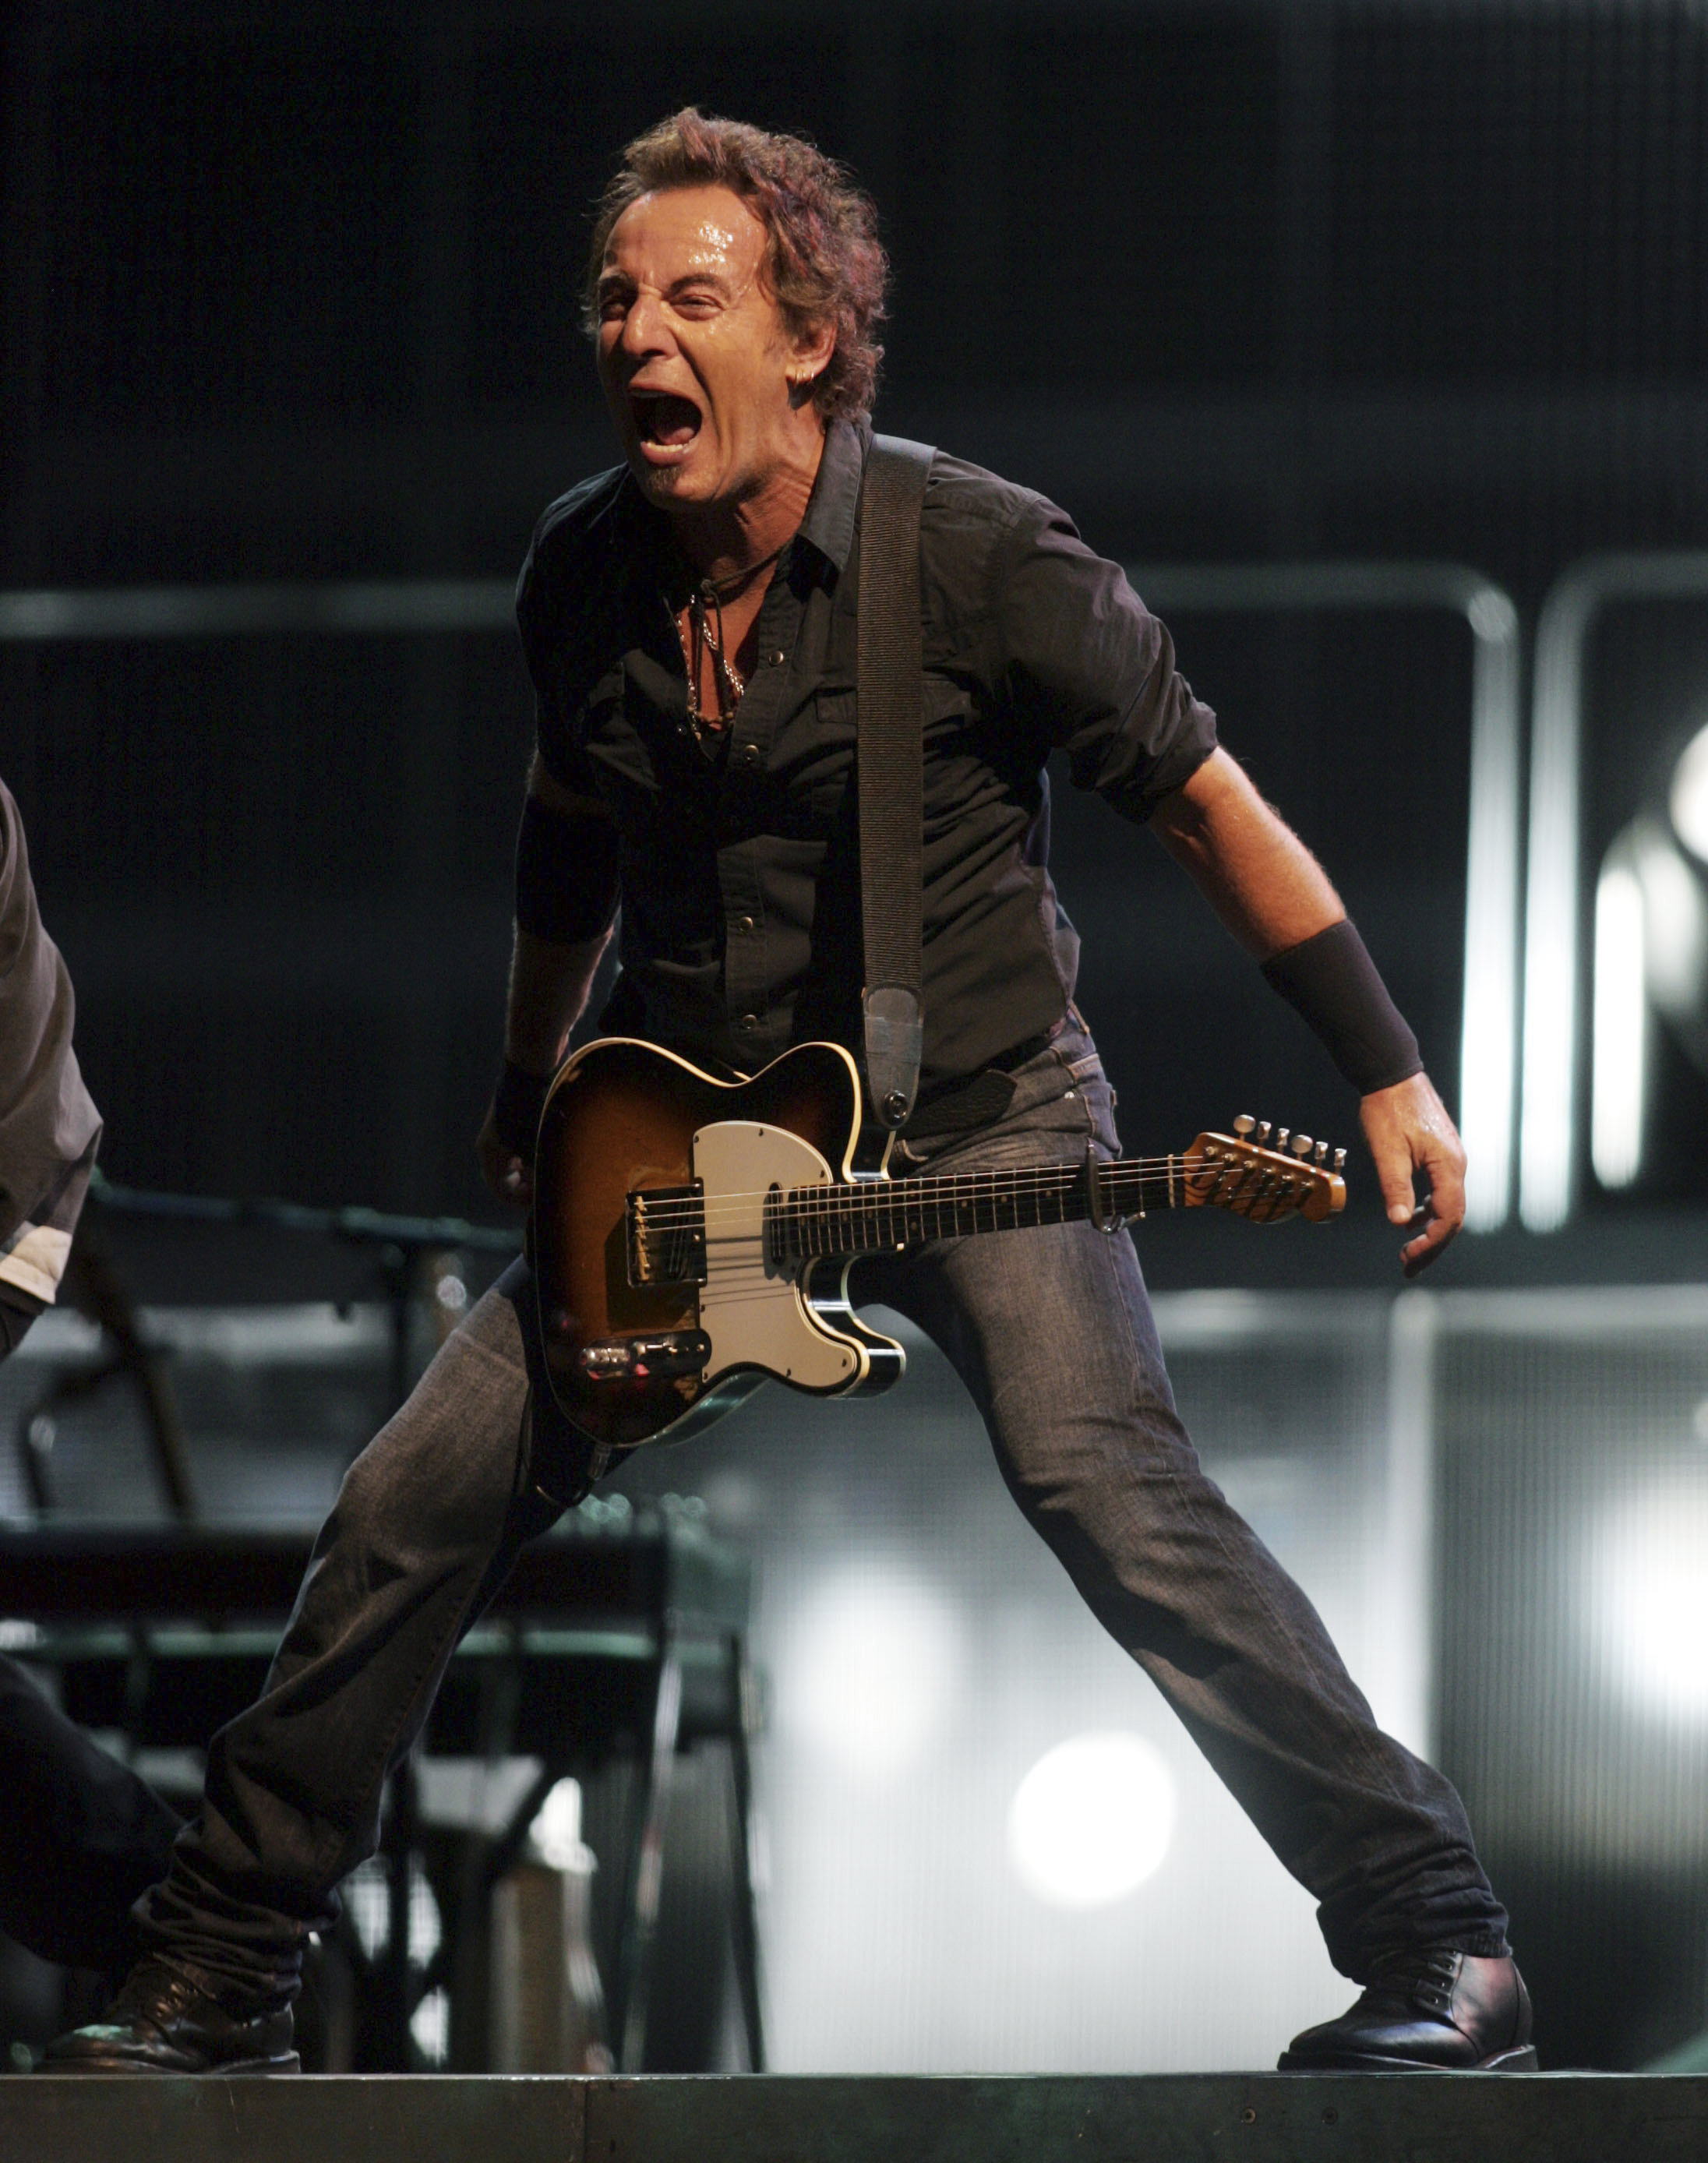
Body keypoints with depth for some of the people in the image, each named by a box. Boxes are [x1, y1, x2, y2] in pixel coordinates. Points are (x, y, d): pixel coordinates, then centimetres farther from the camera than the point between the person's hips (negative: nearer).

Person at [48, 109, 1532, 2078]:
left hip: (980, 1119, -5)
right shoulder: (582, 572, -1)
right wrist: (527, 1085, 30)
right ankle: (212, 1983, 12)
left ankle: (1436, 1945, -22)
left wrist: (1390, 1078, -12)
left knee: (1103, 1485, -28)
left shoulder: (978, 560, -16)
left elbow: (1205, 804, -9)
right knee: (411, 1504, -2)